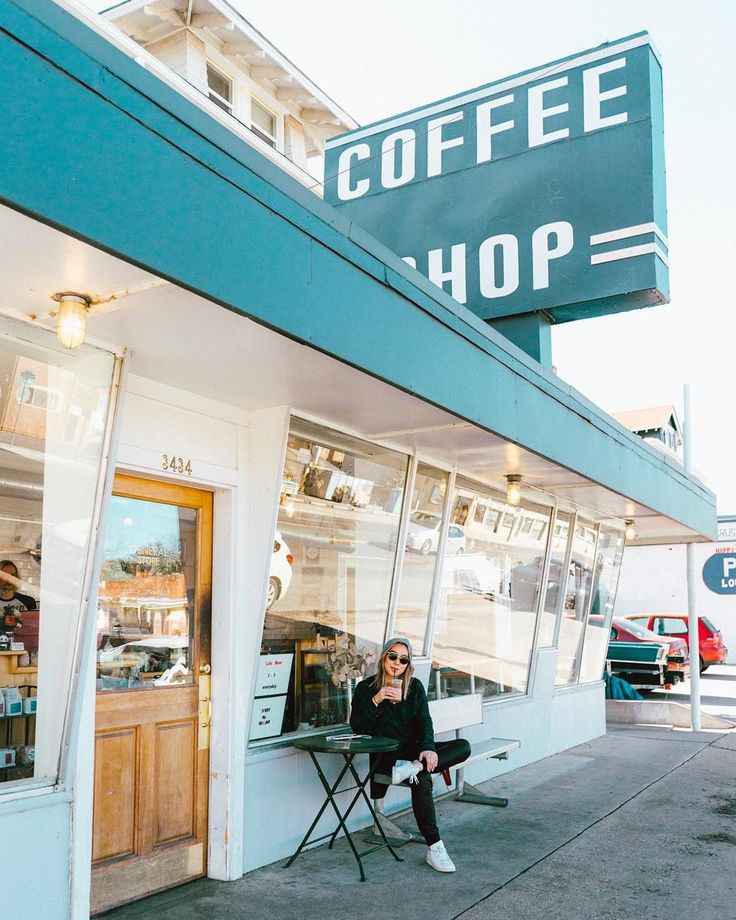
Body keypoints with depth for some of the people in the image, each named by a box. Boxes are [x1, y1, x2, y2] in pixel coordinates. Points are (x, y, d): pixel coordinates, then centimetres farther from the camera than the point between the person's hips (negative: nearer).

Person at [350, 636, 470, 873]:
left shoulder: (415, 687, 9)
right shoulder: (366, 688, 0)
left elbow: (424, 720, -2)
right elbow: (357, 727, -8)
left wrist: (428, 748, -20)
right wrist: (376, 701, -21)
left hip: (412, 749, 5)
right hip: (384, 755, -5)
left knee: (463, 747, -17)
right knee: (422, 780, -33)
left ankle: (413, 767, -33)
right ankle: (434, 848, -32)